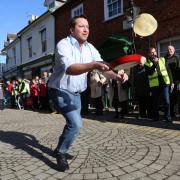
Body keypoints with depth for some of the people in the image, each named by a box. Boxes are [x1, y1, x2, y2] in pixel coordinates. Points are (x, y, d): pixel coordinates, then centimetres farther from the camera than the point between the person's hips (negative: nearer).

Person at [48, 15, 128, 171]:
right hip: (60, 91, -8)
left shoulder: (90, 48, 0)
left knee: (74, 123, 18)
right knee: (76, 123, -21)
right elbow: (69, 69, -39)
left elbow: (102, 67, -8)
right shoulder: (63, 44, -21)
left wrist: (116, 76, -30)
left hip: (76, 93, 8)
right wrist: (93, 65, -55)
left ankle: (61, 149, 41)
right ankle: (60, 153, 3)